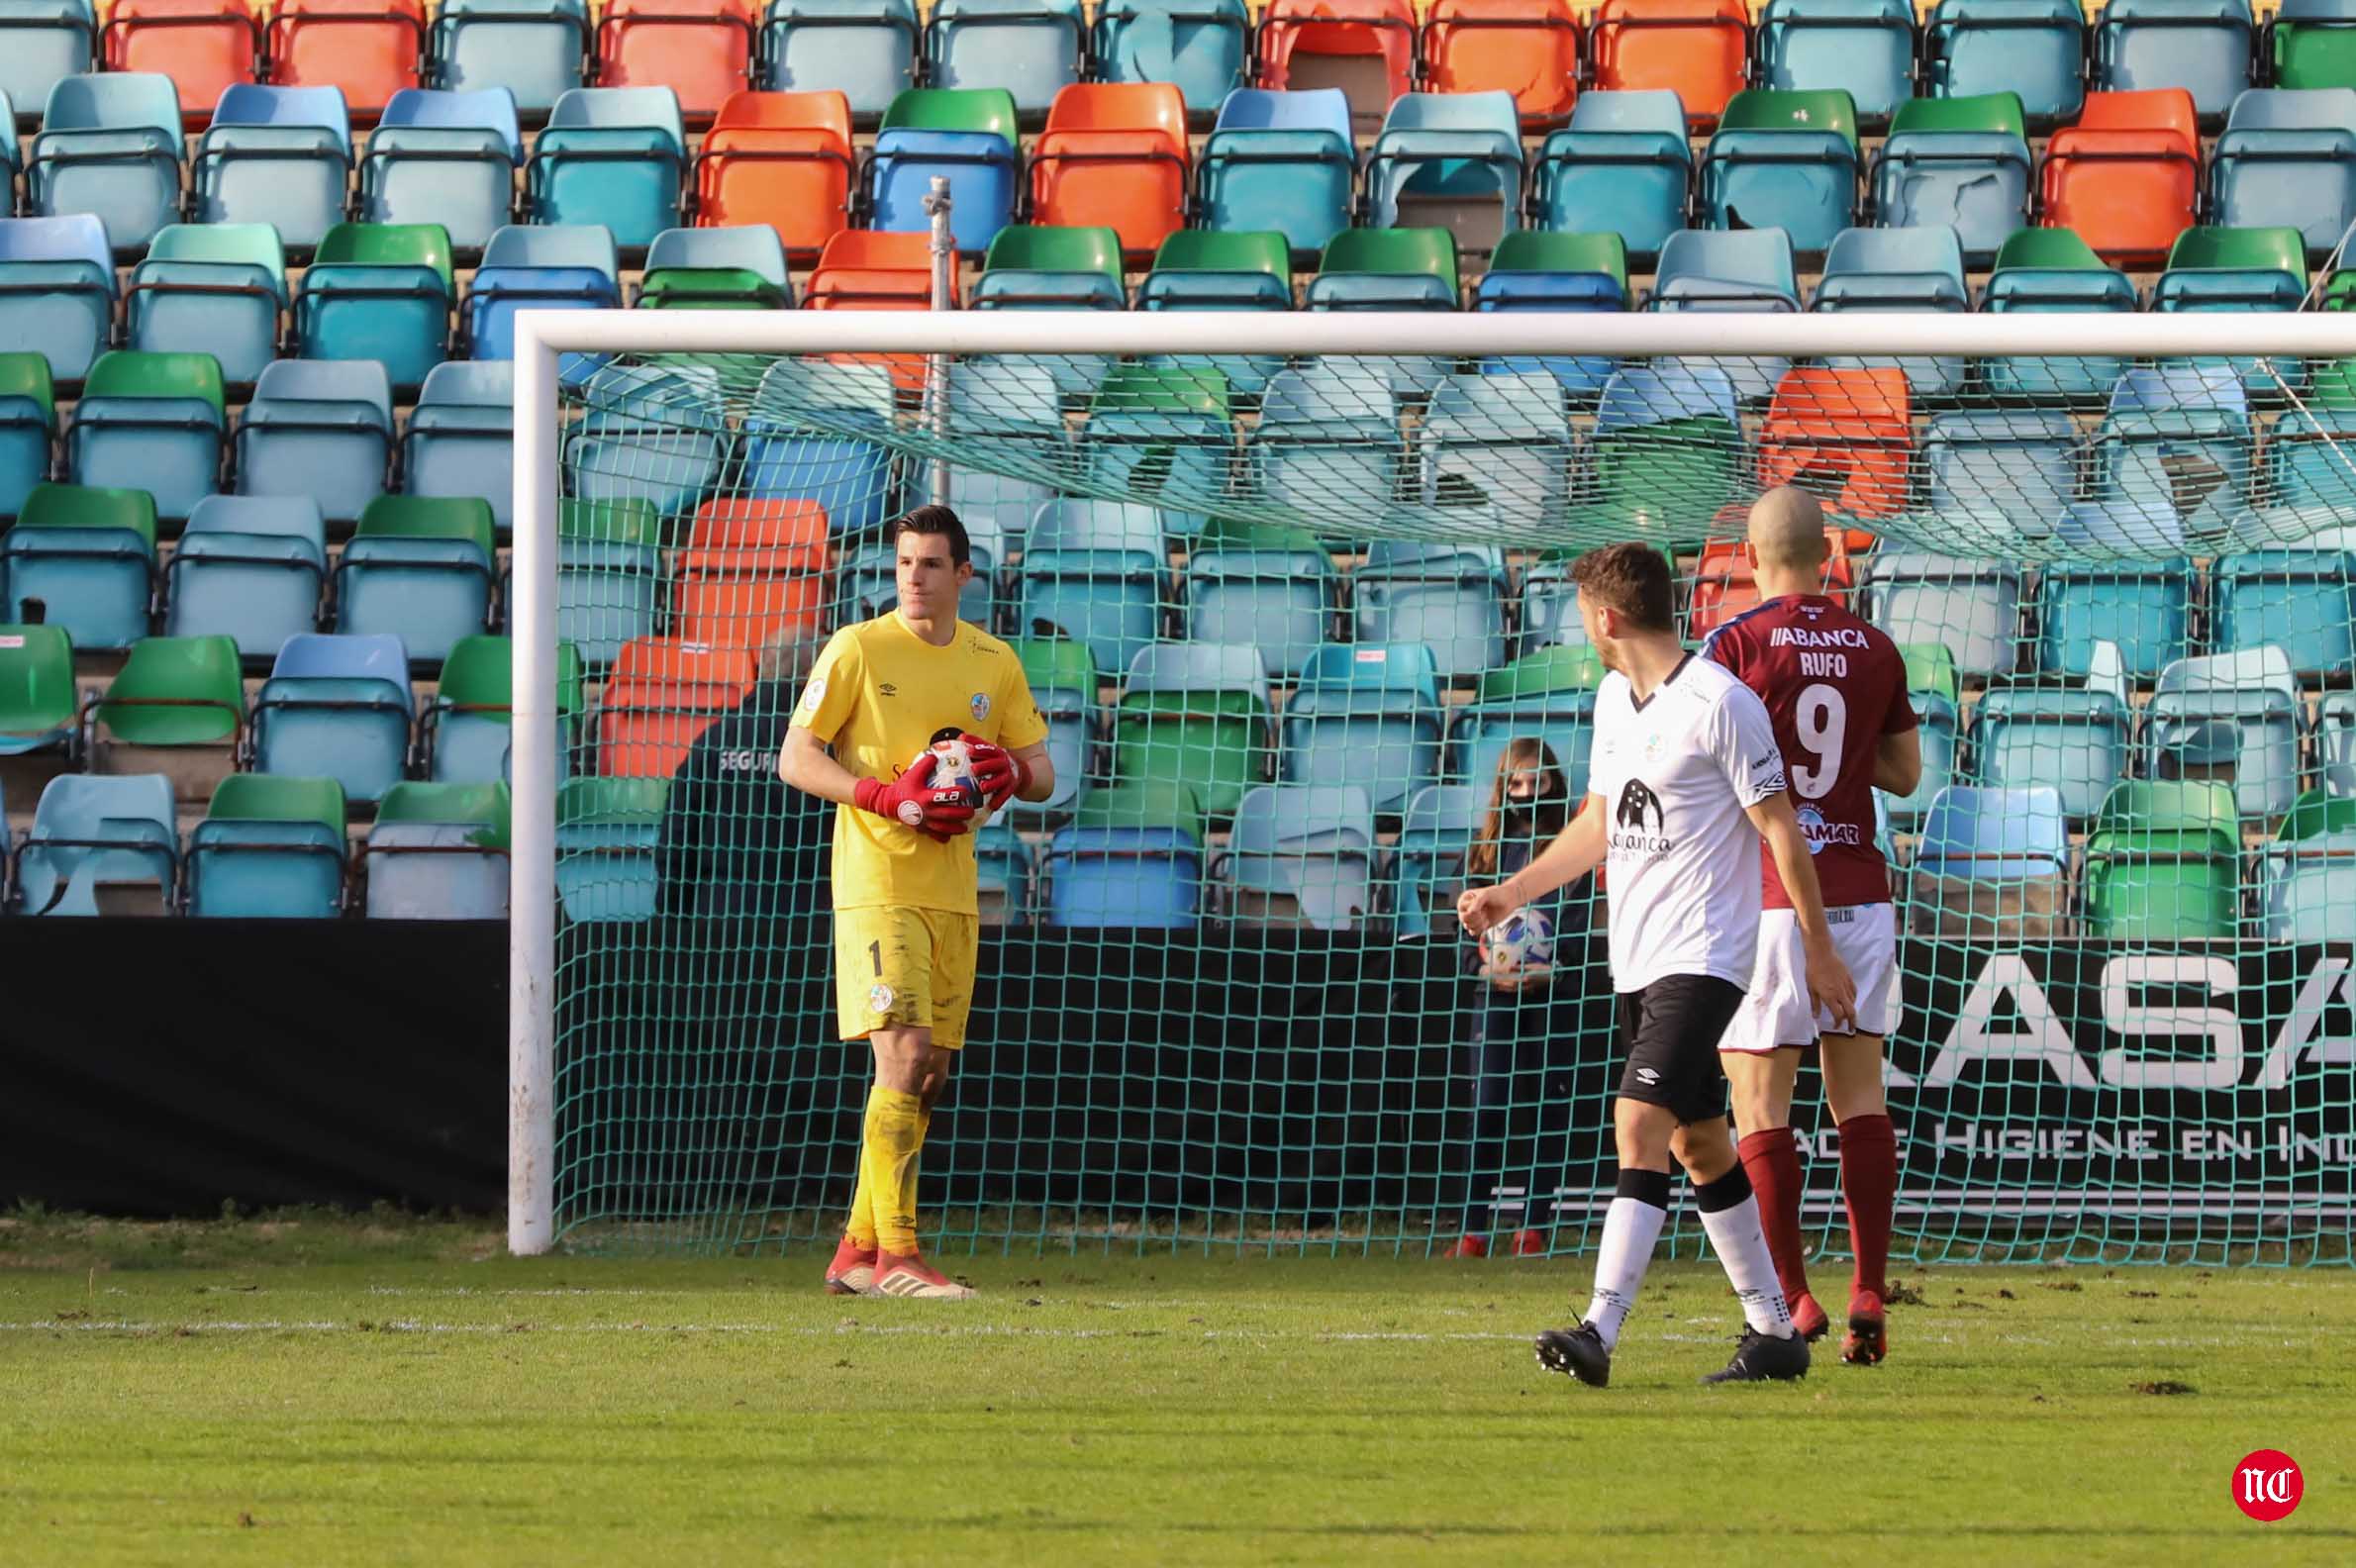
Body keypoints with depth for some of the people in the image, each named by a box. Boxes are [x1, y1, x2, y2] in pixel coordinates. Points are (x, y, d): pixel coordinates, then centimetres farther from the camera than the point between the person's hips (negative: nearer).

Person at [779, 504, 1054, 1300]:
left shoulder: (994, 662, 10)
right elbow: (796, 758, -6)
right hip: (876, 883, -6)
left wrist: (1011, 771, -8)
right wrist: (886, 797, -19)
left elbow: (1042, 774, 16)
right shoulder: (858, 649, -4)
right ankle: (895, 1256, -17)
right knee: (904, 1058, -17)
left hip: (952, 891, 6)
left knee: (928, 1076, 7)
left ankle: (857, 1251, 17)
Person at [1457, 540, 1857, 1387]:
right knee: (1699, 1144, 11)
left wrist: (1818, 949, -8)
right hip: (1637, 959, 9)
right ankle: (1773, 1332, 19)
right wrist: (1508, 894, 23)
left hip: (1701, 958, -9)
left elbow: (1779, 826, -10)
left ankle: (1599, 1332, -27)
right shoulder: (1614, 699, 13)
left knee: (1640, 1126, -19)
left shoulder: (1719, 703, -13)